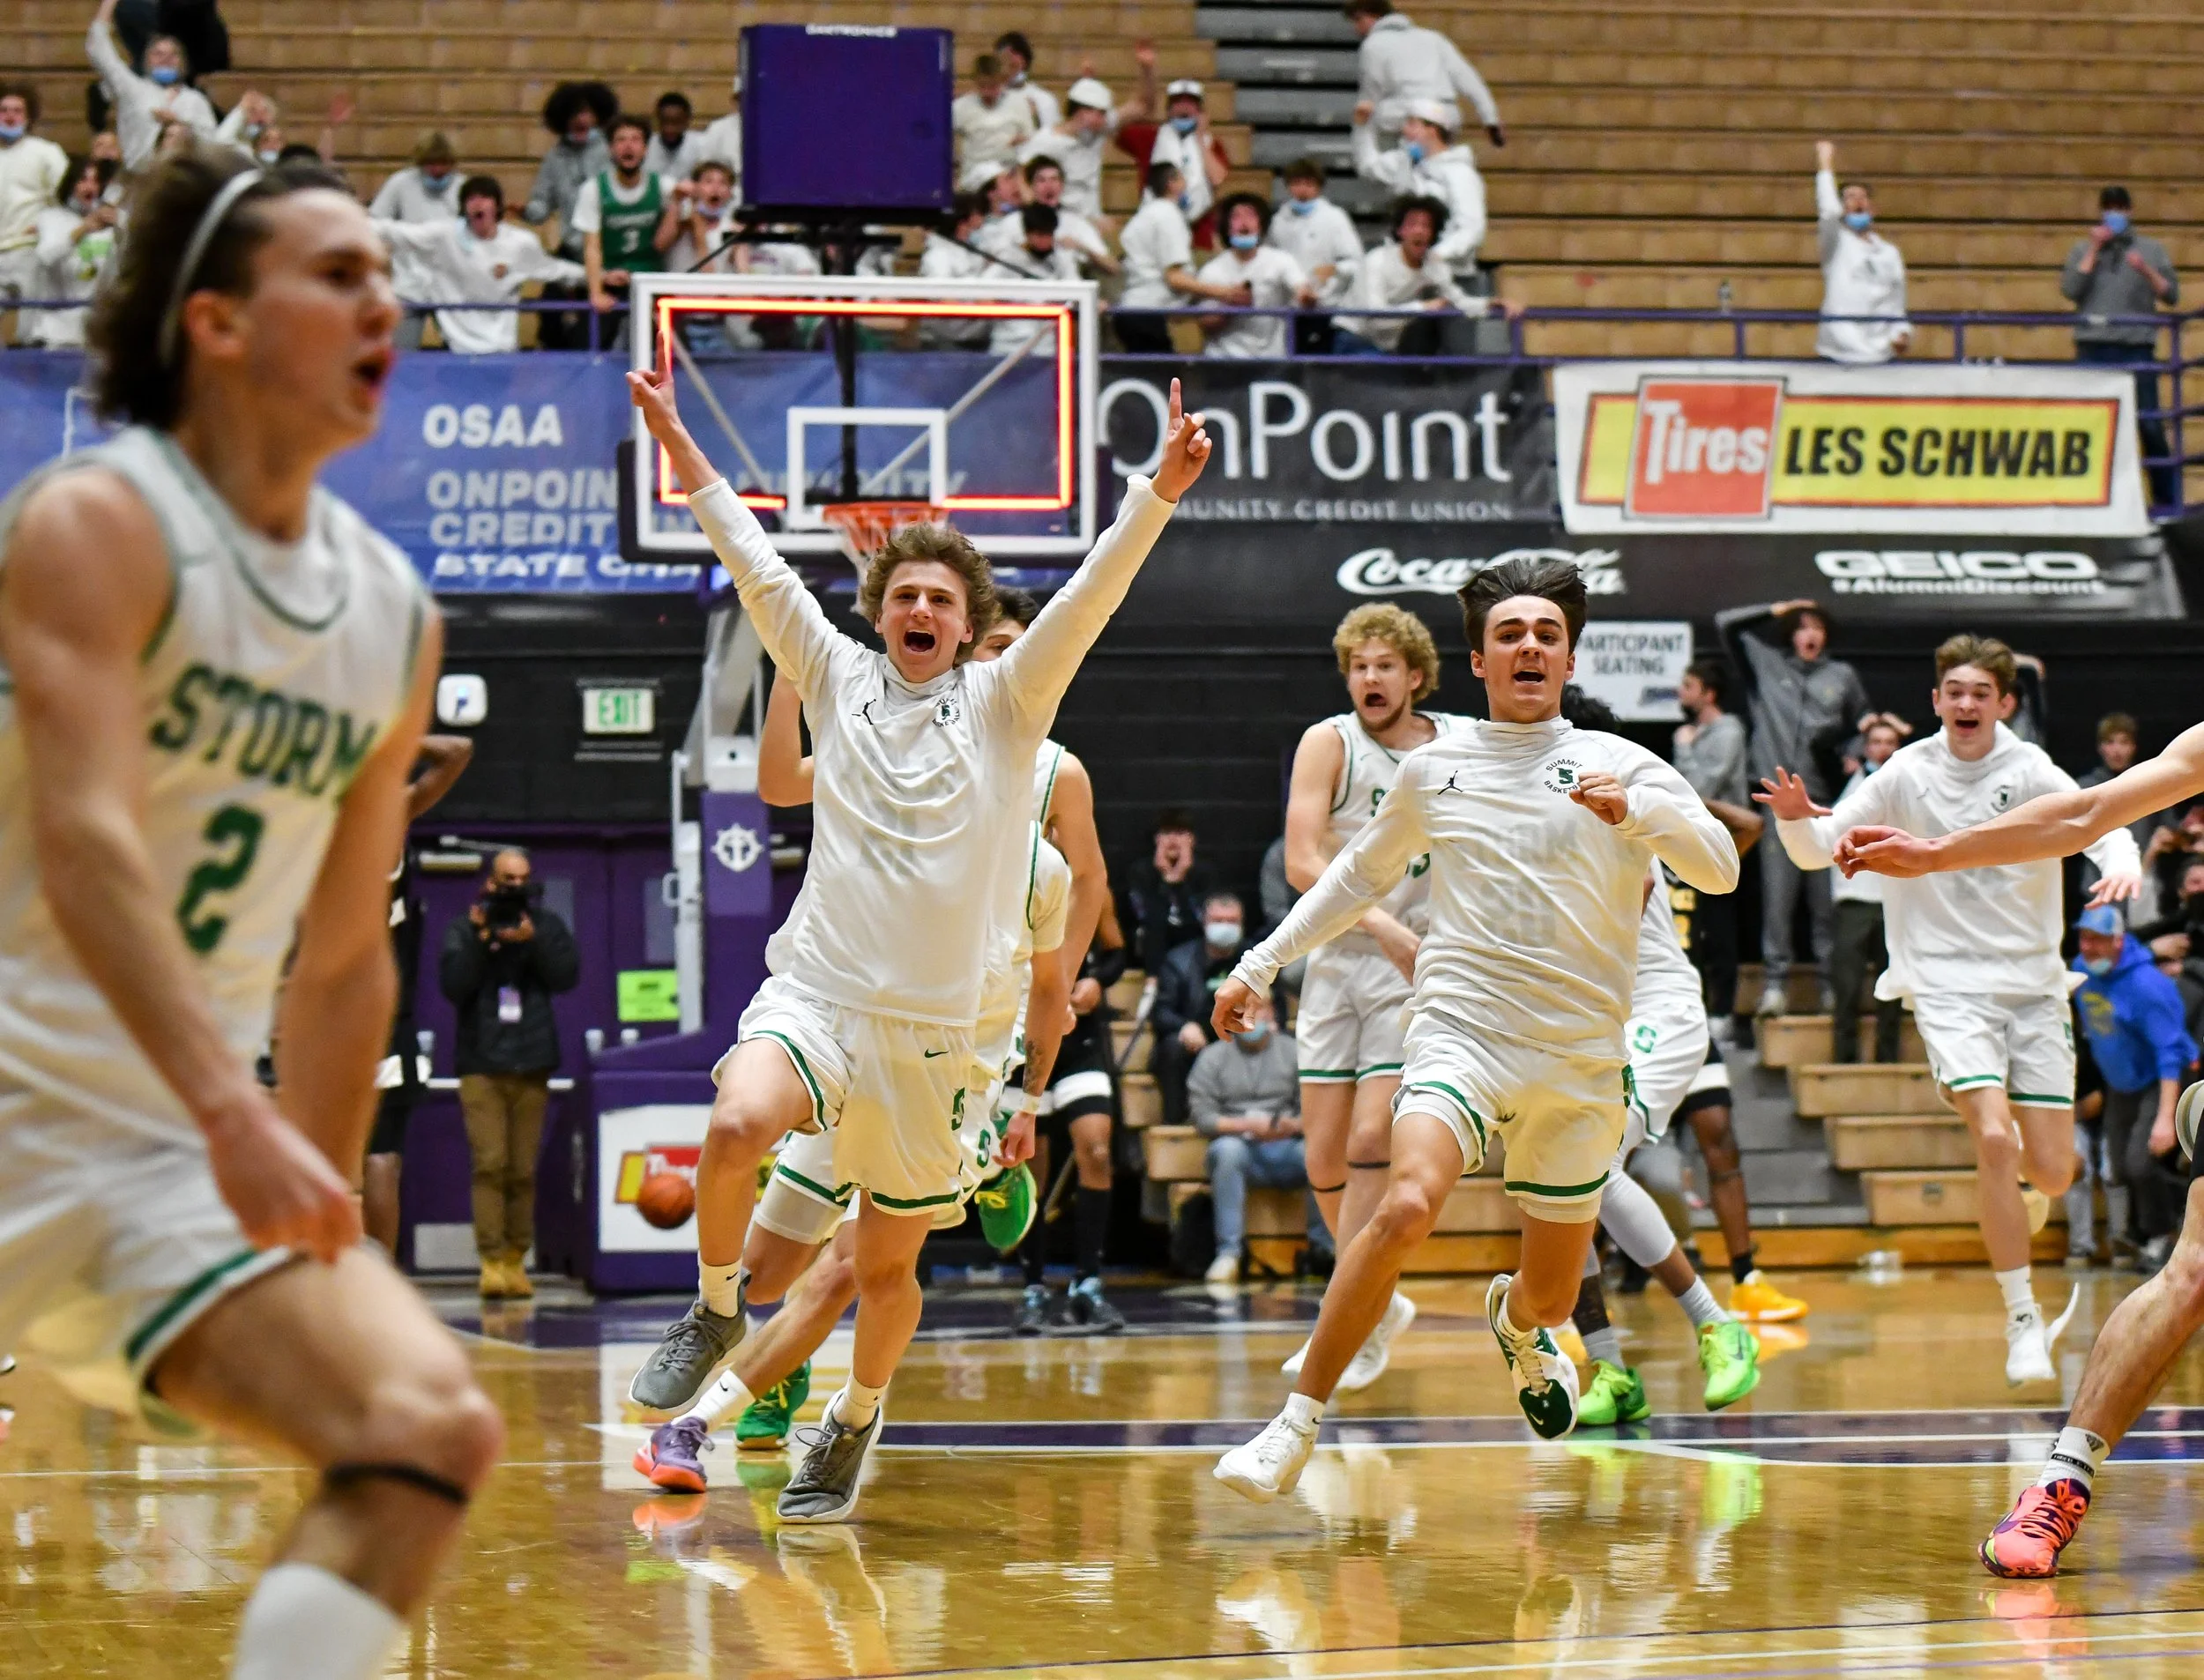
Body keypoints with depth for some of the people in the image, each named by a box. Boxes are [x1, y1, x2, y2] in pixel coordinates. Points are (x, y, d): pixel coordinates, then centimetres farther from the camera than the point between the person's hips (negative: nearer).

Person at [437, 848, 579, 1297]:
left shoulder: (547, 925, 12)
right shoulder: (464, 928, 8)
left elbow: (567, 976, -3)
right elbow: (453, 986, -5)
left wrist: (533, 941, -15)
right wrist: (480, 941, -14)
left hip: (532, 1064, 2)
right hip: (480, 1064, -2)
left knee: (524, 1168, 0)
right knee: (489, 1164, -12)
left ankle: (516, 1260, 6)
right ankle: (491, 1261, -13)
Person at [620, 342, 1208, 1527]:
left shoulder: (1004, 703, 4)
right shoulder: (839, 681, 8)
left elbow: (1090, 596, -8)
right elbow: (753, 563, 4)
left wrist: (1160, 490, -20)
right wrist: (674, 439, -2)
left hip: (928, 1029, 0)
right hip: (812, 991, 0)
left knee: (889, 1263, 7)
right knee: (738, 1125, -31)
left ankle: (853, 1420, 34)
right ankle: (717, 1308, -5)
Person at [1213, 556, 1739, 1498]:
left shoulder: (1619, 765, 5)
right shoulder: (1431, 769, 10)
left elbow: (1719, 868, -6)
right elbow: (1360, 877, 26)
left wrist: (1635, 810, -23)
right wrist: (1261, 962, 24)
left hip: (1580, 1062, 1)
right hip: (1460, 1031, -1)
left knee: (1552, 1293, 9)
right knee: (1407, 1207, -29)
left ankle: (1515, 1322, 49)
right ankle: (1297, 1425, -20)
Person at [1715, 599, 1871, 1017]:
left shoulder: (1842, 676, 16)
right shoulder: (1766, 665, 12)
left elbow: (1863, 726, 24)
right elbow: (1726, 625, 11)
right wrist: (1775, 610, 13)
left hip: (1826, 801, 1)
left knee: (1829, 899, 0)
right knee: (1777, 896, -5)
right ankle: (1774, 983, -3)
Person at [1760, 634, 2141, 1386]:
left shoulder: (2028, 771, -5)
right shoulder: (1906, 775, -2)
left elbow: (2095, 819, -18)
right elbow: (1819, 849, 2)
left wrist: (2121, 860, -40)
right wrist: (1796, 819, -20)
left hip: (2033, 985, 1)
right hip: (1948, 987, -1)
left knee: (2052, 1172, 0)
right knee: (1994, 1138, -21)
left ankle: (2012, 1207, 39)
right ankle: (2022, 1320, -10)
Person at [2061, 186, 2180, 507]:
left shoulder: (2151, 250, 13)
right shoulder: (2083, 249, 13)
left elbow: (2171, 296, 6)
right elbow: (2070, 290, -1)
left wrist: (2146, 271, -10)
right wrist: (2094, 251, -4)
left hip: (2137, 347, -1)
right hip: (2093, 347, 1)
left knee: (2149, 425, -4)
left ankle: (2167, 496, 2)